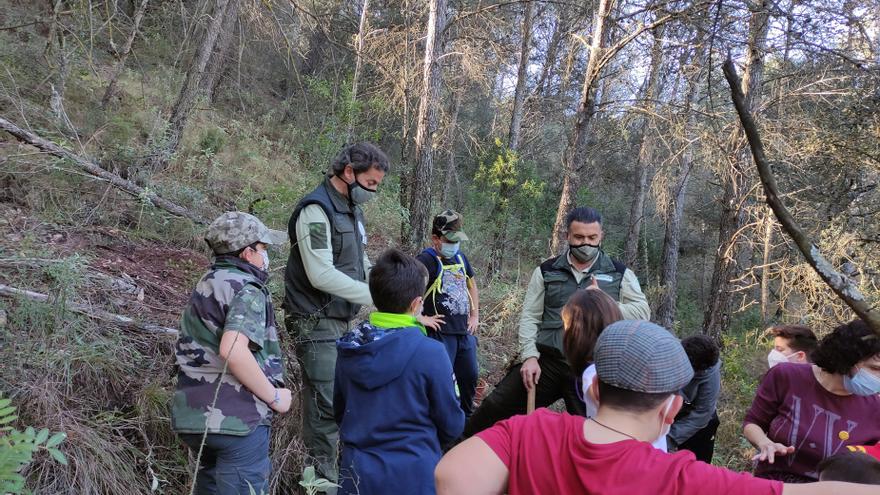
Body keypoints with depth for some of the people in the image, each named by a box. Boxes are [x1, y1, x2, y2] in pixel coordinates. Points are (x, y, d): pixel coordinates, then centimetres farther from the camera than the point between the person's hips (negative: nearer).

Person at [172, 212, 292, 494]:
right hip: (235, 418, -9)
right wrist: (273, 396, -18)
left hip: (192, 415, 9)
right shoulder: (247, 291, -14)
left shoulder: (207, 284, 16)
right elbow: (232, 350, -29)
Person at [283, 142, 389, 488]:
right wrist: (374, 295, -22)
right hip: (316, 323, -9)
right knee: (328, 404, -6)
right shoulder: (316, 210, -16)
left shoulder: (352, 210, 13)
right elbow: (321, 275, -25)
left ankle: (329, 471, 24)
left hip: (341, 320, 9)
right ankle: (323, 478, 7)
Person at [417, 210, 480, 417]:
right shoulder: (426, 260, -14)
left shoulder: (460, 256, 9)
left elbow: (471, 285, 24)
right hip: (441, 332, -8)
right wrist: (422, 318, -20)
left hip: (465, 331, 8)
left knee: (470, 376, 17)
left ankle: (467, 418, 37)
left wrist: (475, 315, 16)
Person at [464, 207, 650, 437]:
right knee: (496, 408, -1)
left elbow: (642, 312, -4)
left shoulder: (620, 274, 5)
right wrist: (529, 356, -8)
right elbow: (529, 317, 4)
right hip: (546, 361, 1)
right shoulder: (546, 271, 7)